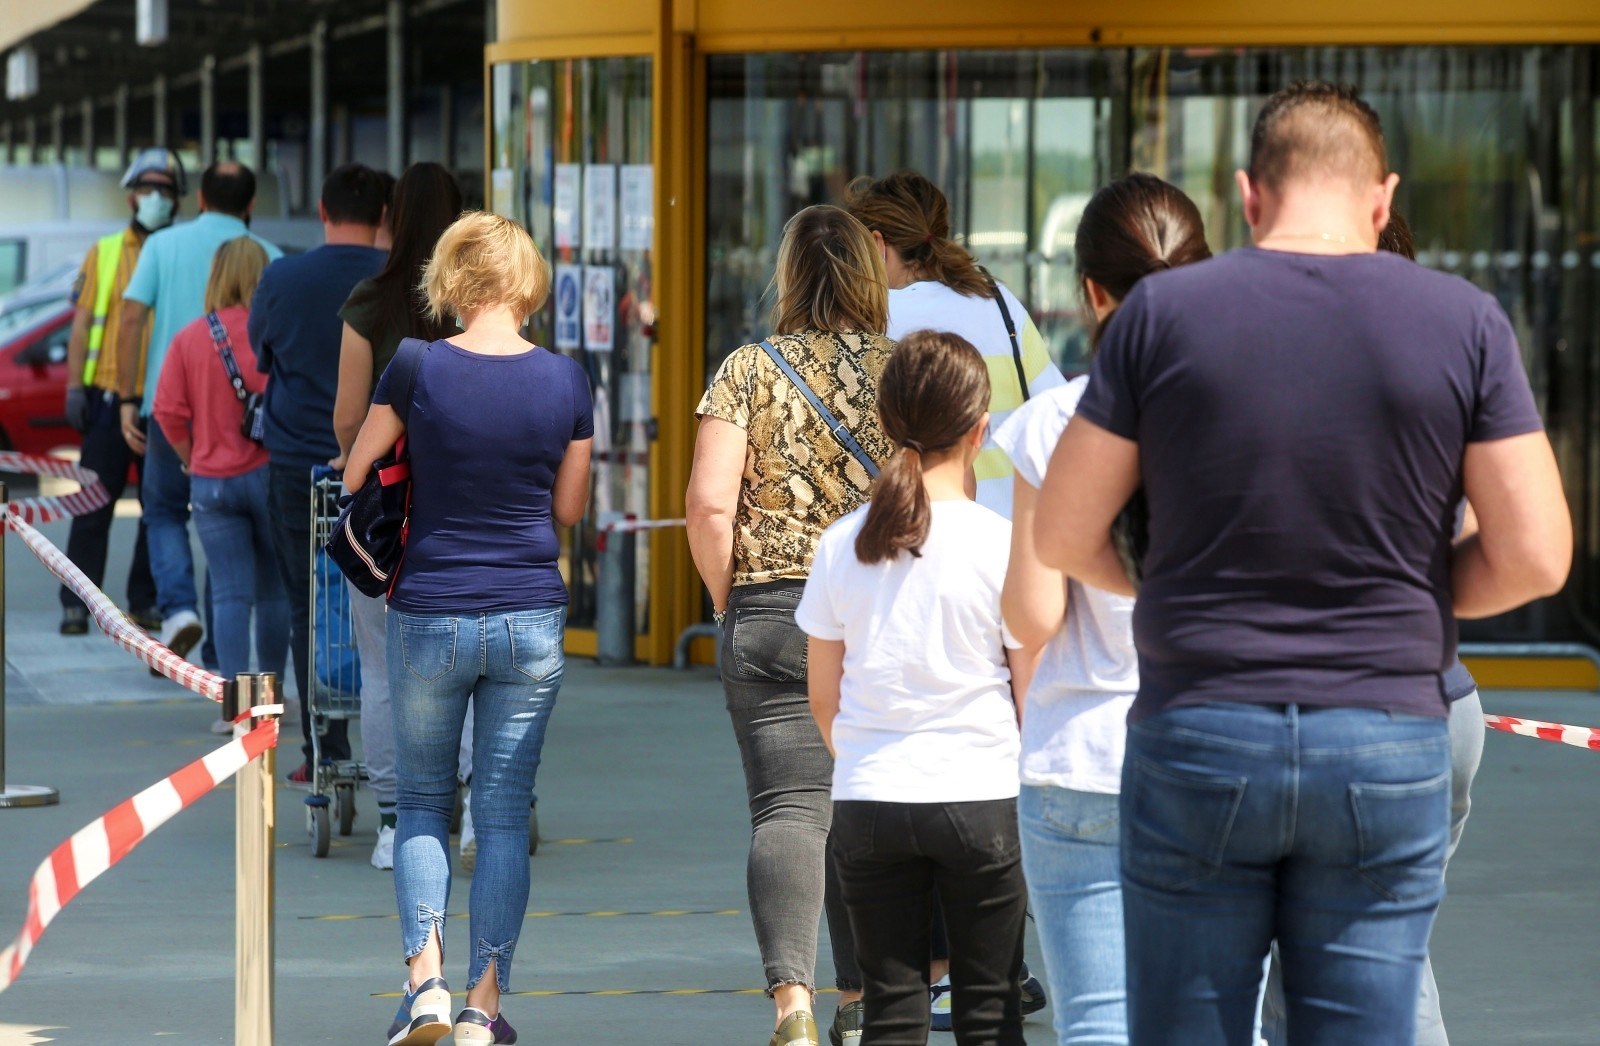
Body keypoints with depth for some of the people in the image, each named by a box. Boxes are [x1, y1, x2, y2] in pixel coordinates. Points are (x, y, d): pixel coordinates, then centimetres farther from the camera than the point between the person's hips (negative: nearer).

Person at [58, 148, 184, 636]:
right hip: (110, 397, -1)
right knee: (94, 505, -3)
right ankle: (76, 604, 0)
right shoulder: (104, 254, 8)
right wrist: (74, 387, -3)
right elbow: (82, 324, 7)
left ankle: (145, 601, 13)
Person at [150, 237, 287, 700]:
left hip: (211, 482, 1)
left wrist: (193, 458, 10)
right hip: (270, 474, -1)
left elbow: (168, 412, -4)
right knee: (274, 591, 14)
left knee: (230, 595, 2)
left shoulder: (188, 339, -3)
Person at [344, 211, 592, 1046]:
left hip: (429, 616, -1)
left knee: (423, 801, 14)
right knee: (504, 811, 8)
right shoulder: (565, 381, -3)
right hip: (531, 617, 1)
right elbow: (569, 510, 6)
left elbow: (355, 478, 0)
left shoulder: (418, 370, -10)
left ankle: (426, 977, -1)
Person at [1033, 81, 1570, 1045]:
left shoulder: (1164, 313, -3)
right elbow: (1533, 557, -4)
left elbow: (1064, 535, 1)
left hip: (1198, 744, 0)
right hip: (1388, 747, 0)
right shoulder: (1465, 323, -2)